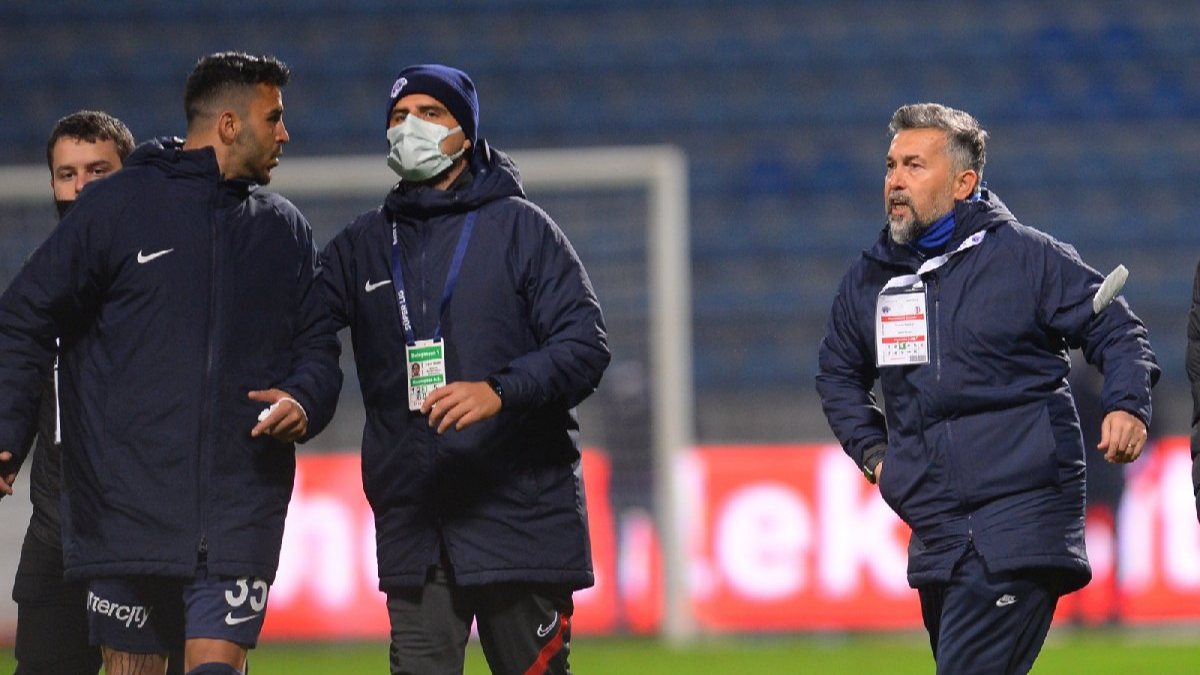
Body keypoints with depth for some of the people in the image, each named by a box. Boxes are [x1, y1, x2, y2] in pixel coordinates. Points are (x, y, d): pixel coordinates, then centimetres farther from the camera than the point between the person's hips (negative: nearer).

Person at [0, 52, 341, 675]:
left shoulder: (284, 230, 15)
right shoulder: (115, 207, 1)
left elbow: (317, 344, 19)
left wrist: (303, 401, -4)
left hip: (241, 510, 2)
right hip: (128, 501, -2)